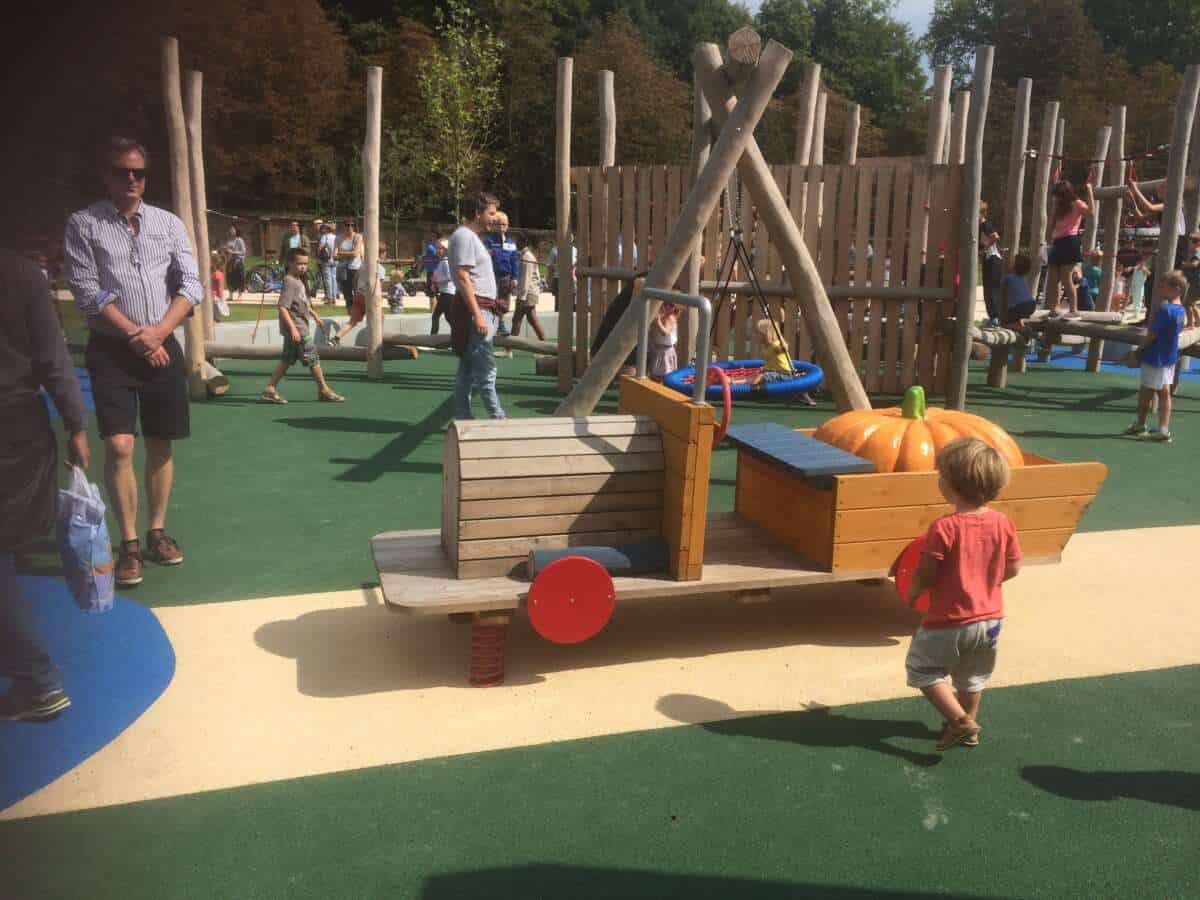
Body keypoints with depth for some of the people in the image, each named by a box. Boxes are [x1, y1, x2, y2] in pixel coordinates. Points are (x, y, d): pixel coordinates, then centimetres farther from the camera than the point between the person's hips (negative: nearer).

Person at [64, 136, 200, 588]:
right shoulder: (83, 224, 0)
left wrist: (157, 332, -10)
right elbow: (87, 292, -7)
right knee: (119, 446, -11)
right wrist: (135, 335, -12)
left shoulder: (168, 223, 8)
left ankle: (157, 532, 21)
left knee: (161, 444, 7)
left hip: (163, 347, 3)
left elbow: (190, 285, 3)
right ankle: (128, 543, 1)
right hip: (111, 350, -3)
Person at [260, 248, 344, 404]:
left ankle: (269, 389, 13)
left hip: (299, 327, 10)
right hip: (296, 328, -10)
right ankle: (324, 391, 9)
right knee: (313, 358, -1)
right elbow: (283, 307, -25)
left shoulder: (299, 281, 14)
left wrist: (315, 315, 35)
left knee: (287, 360, 12)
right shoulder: (289, 282, -17)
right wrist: (292, 328, -31)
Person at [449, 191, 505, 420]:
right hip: (474, 307, -10)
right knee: (486, 369, -10)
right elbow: (463, 277, -19)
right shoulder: (464, 236, -10)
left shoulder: (473, 237, 21)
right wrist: (478, 315, -23)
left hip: (482, 308, 10)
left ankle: (463, 416, 14)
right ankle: (498, 418, -9)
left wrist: (488, 311, 22)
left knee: (468, 368, 11)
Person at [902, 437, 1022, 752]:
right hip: (990, 618, 7)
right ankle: (969, 728, 41)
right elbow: (1013, 568, 1)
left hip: (949, 622, -6)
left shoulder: (944, 528, -27)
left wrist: (911, 593, 0)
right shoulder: (1003, 523, -9)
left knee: (922, 668, 14)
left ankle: (960, 720, 5)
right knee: (972, 676, 26)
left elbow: (925, 574, -21)